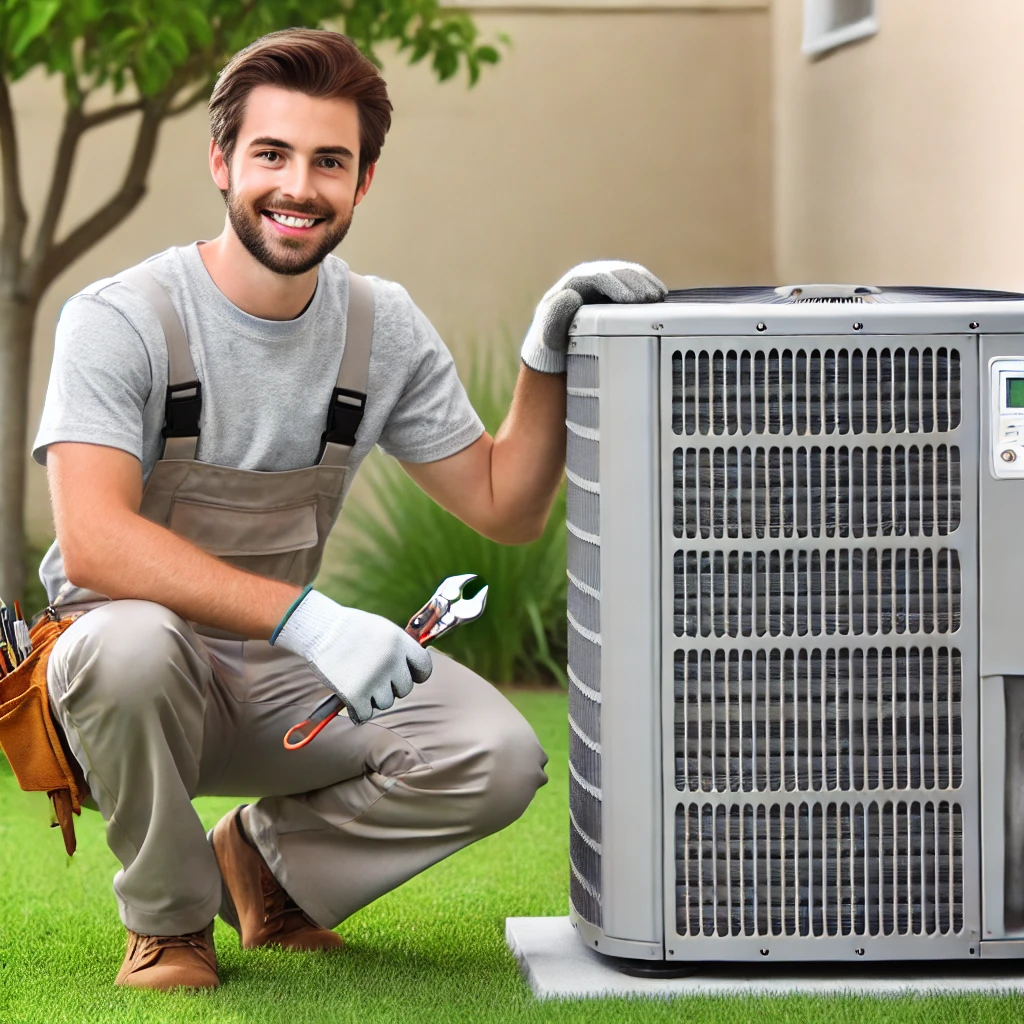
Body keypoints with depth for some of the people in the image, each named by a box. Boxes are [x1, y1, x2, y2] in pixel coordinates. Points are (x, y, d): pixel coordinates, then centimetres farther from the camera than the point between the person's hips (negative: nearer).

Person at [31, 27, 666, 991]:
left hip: (281, 679, 4)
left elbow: (505, 508, 6)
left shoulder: (383, 328, 1)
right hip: (134, 681, -4)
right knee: (133, 641, -39)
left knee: (500, 758, -18)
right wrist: (305, 616, -40)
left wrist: (547, 356, -11)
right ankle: (168, 917, -9)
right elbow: (92, 544, -31)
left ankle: (268, 860, 11)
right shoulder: (120, 321, -17)